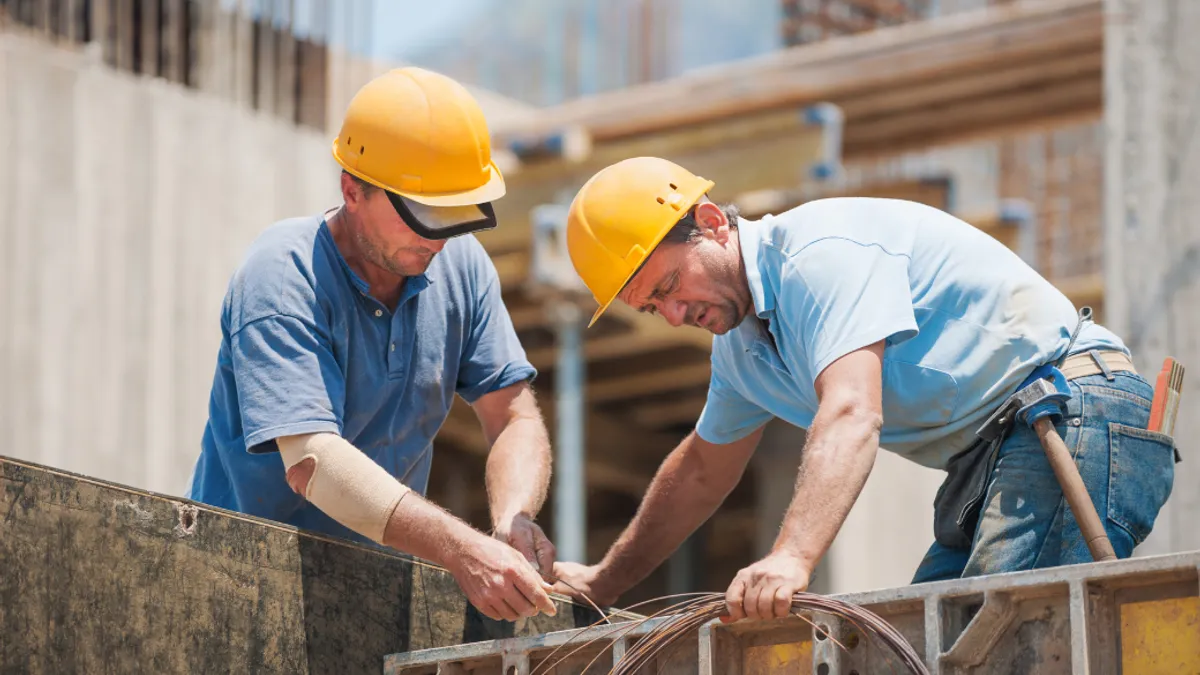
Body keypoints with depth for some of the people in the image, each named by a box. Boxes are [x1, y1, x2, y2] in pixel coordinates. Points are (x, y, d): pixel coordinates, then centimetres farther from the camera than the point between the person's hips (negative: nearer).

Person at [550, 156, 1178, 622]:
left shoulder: (819, 250, -15)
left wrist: (791, 558, -42)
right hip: (987, 460, 10)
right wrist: (603, 581, 37)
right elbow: (701, 471, 34)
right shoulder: (741, 343, 17)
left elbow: (852, 416, -30)